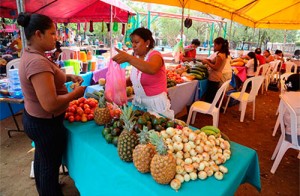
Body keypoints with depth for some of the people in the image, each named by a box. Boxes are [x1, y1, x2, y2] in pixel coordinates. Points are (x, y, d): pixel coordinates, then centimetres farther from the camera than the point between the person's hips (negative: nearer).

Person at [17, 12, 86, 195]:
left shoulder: (30, 54, 3)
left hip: (34, 118, 11)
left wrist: (68, 77, 4)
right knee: (50, 165, 10)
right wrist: (75, 93, -20)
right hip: (46, 123, -11)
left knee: (41, 158, 30)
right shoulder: (37, 62, -30)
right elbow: (50, 104, -34)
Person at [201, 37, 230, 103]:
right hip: (216, 77, 10)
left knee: (209, 98, -2)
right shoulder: (223, 54, 11)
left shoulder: (220, 55, -19)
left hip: (213, 78, -10)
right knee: (212, 97, 17)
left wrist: (207, 62, -14)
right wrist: (209, 61, 4)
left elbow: (215, 68, -22)